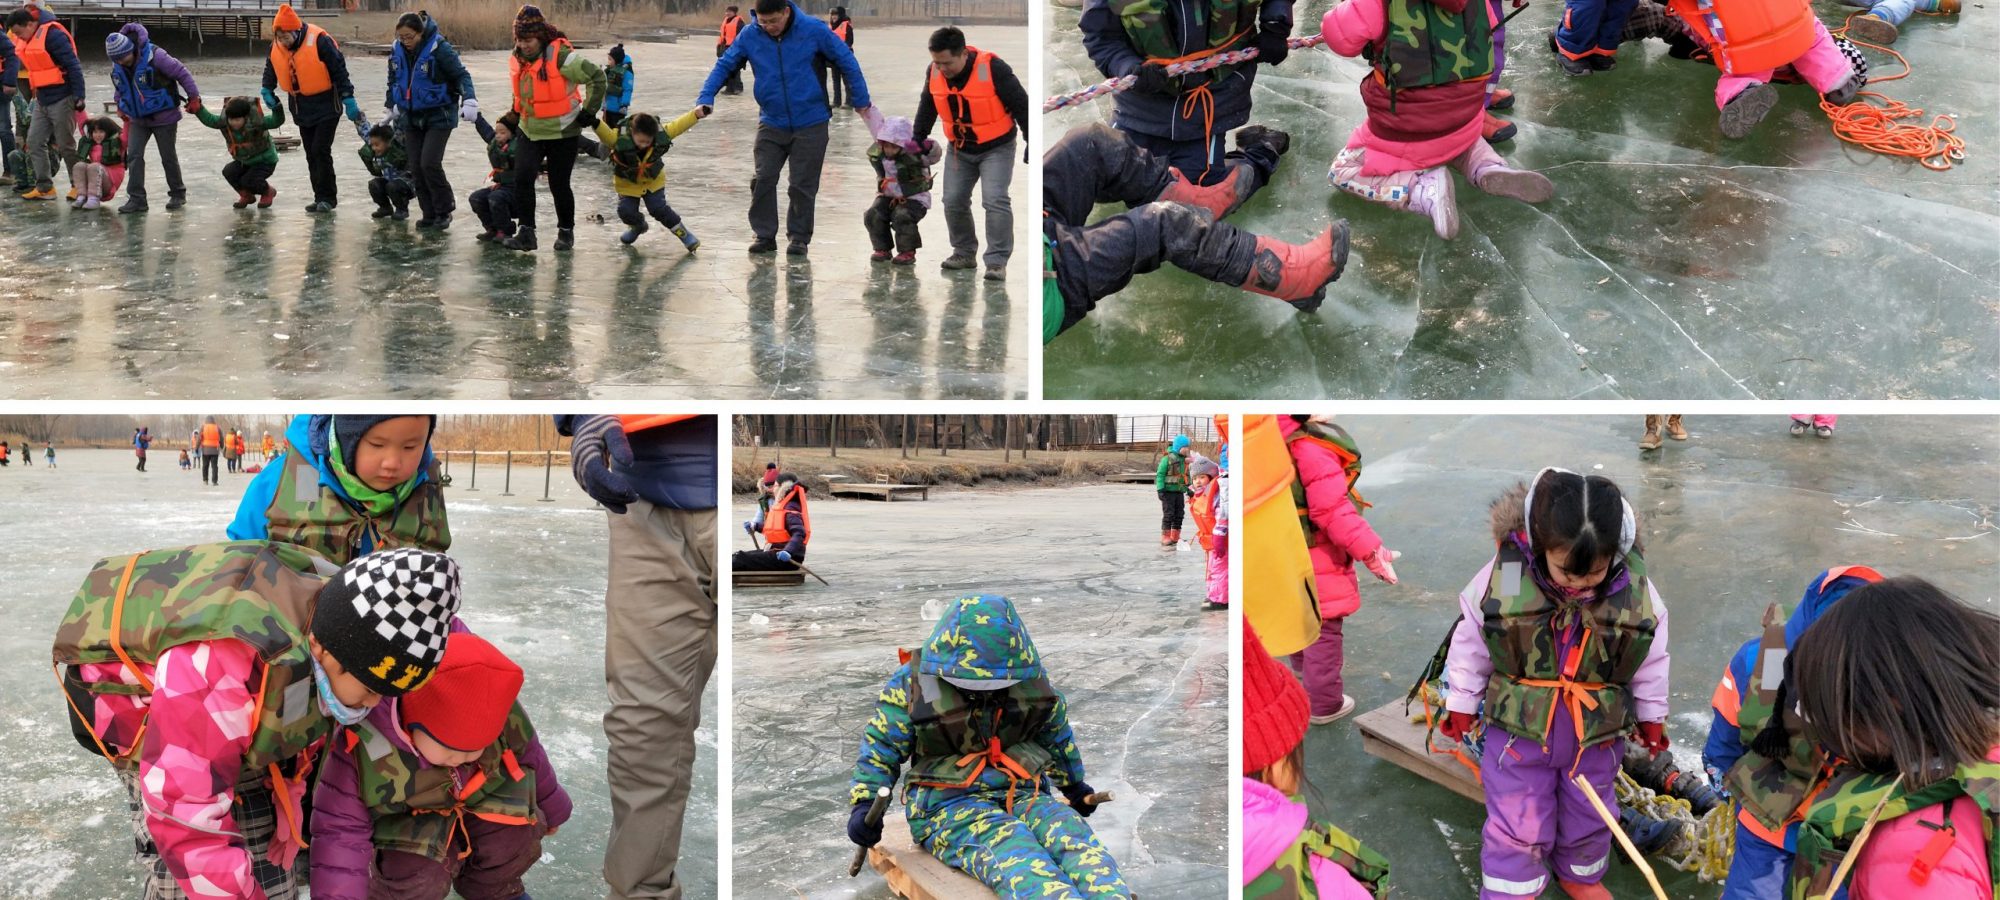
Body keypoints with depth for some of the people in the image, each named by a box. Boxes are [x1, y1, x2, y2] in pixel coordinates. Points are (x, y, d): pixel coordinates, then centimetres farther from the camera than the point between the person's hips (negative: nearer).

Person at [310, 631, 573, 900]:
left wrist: (549, 809, 15)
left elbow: (528, 756, -3)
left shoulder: (504, 717, -26)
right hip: (403, 820, -4)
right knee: (417, 877, -30)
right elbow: (340, 831, -29)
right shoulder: (363, 745, -37)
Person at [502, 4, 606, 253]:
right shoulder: (517, 60, 2)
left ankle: (566, 231, 25)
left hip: (562, 132, -5)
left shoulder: (560, 56, -19)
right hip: (529, 132, 5)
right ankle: (525, 232, -6)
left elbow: (597, 77, -15)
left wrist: (589, 110, -11)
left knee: (559, 185, 3)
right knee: (522, 178, -12)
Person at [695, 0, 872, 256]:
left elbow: (847, 62, -3)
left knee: (803, 184, 3)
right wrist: (706, 97, -15)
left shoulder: (814, 30, -11)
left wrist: (861, 101, 2)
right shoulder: (750, 36, -6)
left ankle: (799, 237, 16)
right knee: (763, 179, -3)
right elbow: (724, 65, -1)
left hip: (811, 123, -2)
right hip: (771, 123, 2)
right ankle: (764, 235, 10)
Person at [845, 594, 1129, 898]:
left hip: (1022, 792, 4)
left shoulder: (1030, 677, 7)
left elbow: (1056, 735, 24)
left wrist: (1075, 786, 37)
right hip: (946, 803, -4)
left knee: (1073, 835, -28)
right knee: (1011, 850, -36)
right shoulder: (913, 684, -5)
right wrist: (864, 803, -11)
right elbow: (880, 748, 4)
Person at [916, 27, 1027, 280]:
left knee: (995, 201, -16)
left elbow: (1021, 105, -17)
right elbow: (927, 106, 9)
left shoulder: (993, 69, -26)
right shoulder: (935, 72, -10)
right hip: (959, 148, 5)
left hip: (996, 147, -5)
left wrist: (1032, 143, -14)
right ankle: (965, 253, 21)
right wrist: (918, 139, 14)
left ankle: (997, 262, -13)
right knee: (953, 201, 3)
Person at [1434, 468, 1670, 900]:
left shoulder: (1635, 588, -17)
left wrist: (1651, 716, 11)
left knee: (1588, 815, 24)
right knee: (1517, 827, 5)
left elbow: (1651, 659, 0)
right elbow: (1470, 643, -7)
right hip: (1519, 727, -2)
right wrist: (1461, 703, 2)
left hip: (1598, 732, 3)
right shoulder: (1503, 575, -23)